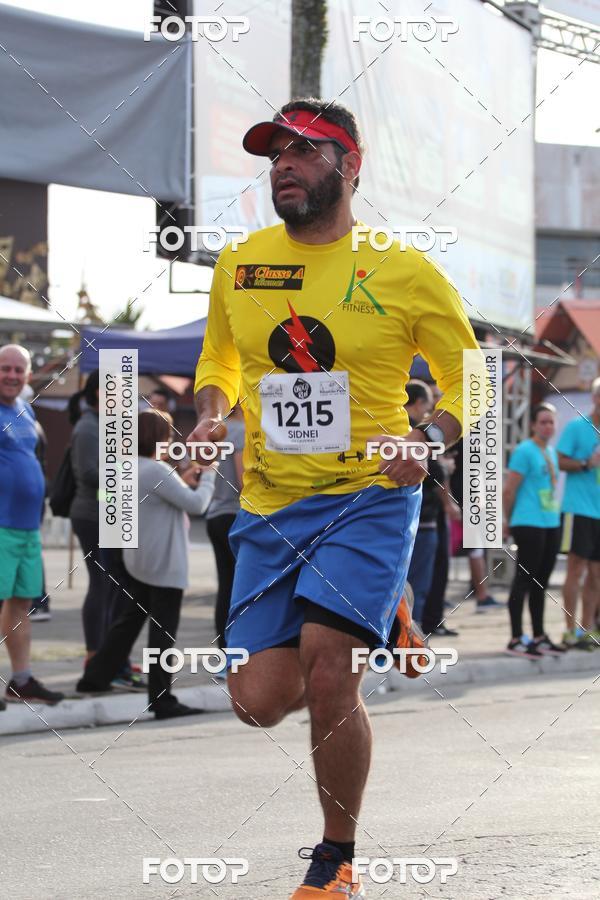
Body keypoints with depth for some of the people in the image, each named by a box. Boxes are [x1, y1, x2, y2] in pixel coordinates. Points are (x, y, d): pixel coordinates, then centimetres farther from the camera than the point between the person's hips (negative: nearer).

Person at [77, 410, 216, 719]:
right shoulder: (158, 471, -21)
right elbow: (196, 504, -17)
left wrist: (184, 483, 9)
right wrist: (208, 476, -2)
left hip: (139, 562, 9)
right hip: (165, 565, -9)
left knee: (130, 619, 19)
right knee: (163, 631, -4)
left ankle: (95, 677, 23)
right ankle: (162, 700, -2)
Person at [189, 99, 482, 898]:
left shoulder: (406, 272, -4)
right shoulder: (240, 264, 6)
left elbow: (467, 382, 5)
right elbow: (219, 361, 23)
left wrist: (428, 439, -15)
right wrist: (212, 412, 1)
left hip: (370, 497, -4)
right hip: (270, 505, 4)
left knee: (324, 677, -19)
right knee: (260, 701, -1)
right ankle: (375, 627, 32)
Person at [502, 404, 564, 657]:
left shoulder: (551, 452, 14)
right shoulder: (524, 451, -11)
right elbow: (509, 490, -11)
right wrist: (509, 521, -2)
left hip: (551, 523, 8)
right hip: (529, 524, -8)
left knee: (540, 582, 14)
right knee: (524, 580, -5)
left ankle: (539, 637, 21)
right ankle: (516, 640, -1)